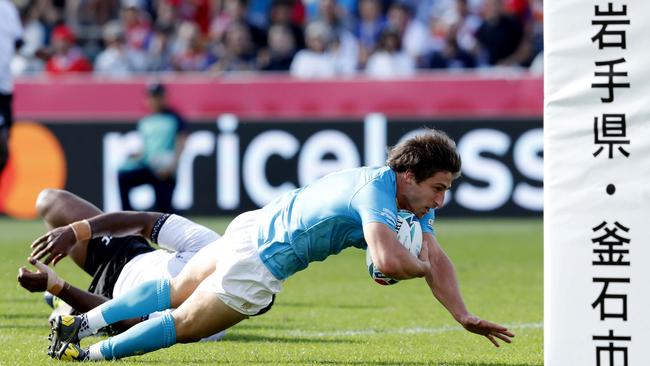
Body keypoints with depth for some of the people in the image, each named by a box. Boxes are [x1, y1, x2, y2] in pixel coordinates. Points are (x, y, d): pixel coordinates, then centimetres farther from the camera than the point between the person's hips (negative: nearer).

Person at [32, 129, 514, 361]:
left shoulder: (415, 197, 0)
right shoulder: (377, 190, -28)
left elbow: (436, 258, 4)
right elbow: (388, 259, -43)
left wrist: (464, 316, -6)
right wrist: (421, 268, -21)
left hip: (251, 229, 9)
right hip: (258, 263, -9)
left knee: (172, 293, 25)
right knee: (183, 325, 7)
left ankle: (80, 322, 34)